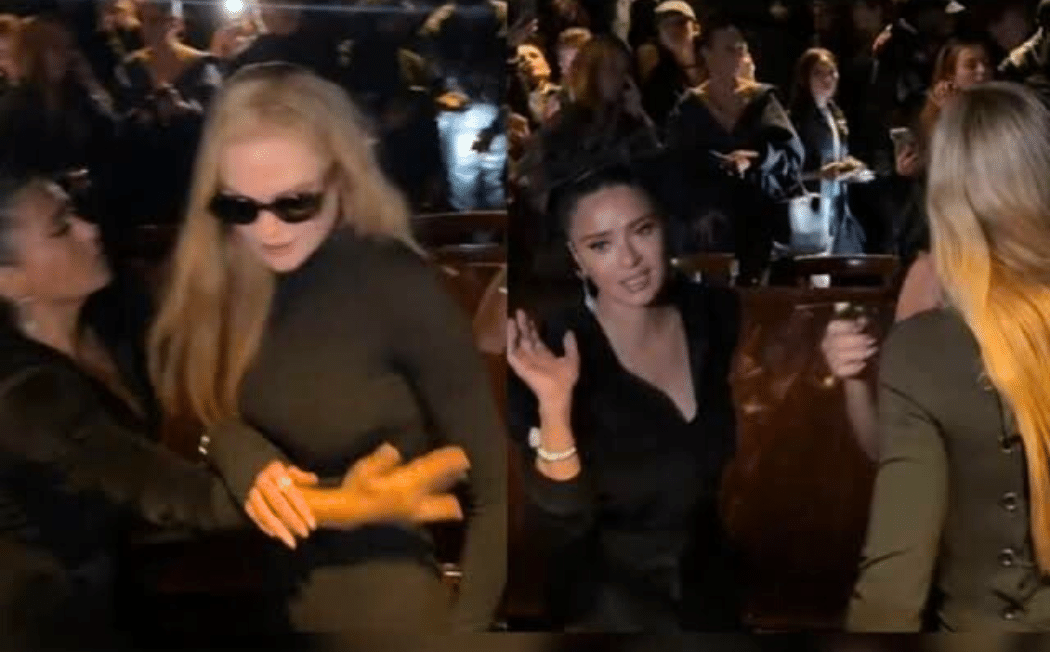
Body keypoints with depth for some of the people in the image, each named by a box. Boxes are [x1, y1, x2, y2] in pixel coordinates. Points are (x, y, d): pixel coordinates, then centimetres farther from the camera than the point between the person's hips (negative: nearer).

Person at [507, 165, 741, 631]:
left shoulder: (716, 313, -9)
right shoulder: (555, 352, -21)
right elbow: (565, 521, -24)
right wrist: (554, 406, -38)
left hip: (710, 570, 3)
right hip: (613, 588, -3)